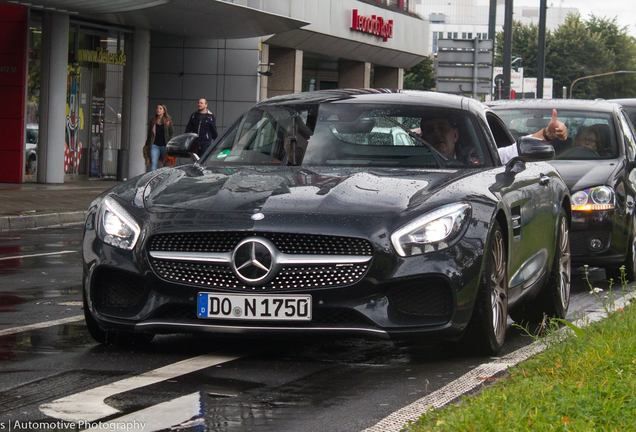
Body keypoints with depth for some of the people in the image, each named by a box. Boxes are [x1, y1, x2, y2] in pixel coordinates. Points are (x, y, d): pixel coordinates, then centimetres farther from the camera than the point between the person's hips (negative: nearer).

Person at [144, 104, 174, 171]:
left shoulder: (168, 121, 3)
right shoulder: (152, 121, 11)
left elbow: (172, 134, 3)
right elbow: (149, 134, 17)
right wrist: (147, 146, 14)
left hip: (164, 145, -1)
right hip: (155, 145, 1)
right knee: (153, 163, -14)